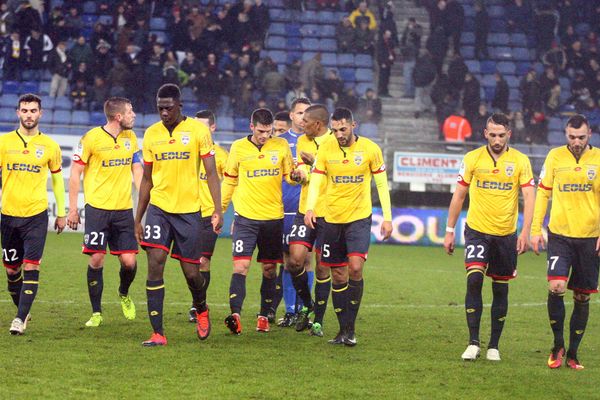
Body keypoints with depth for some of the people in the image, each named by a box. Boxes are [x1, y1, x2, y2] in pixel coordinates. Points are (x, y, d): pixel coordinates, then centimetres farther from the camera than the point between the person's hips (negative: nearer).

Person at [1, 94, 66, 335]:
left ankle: (20, 320, -11)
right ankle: (22, 312, 27)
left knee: (31, 267, -12)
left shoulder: (50, 146, 2)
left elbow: (57, 179, 13)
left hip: (37, 215, -1)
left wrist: (61, 213, 13)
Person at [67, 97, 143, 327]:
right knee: (96, 260, -5)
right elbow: (75, 173, -2)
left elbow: (137, 170, 17)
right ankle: (96, 313, 8)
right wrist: (72, 209, -4)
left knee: (129, 261, -3)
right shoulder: (91, 138, -7)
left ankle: (124, 294, 29)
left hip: (124, 209, 4)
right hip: (97, 207, -4)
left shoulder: (130, 137, 9)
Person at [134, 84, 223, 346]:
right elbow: (147, 179, 14)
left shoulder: (198, 130, -3)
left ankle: (201, 310, 37)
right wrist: (138, 219, 13)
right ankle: (157, 333, -9)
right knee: (155, 265, -11)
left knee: (191, 273, 3)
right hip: (158, 208, 2)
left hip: (189, 210, -2)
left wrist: (218, 210, -12)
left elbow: (211, 173, -2)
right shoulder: (151, 133, 6)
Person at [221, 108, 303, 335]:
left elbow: (289, 175, 13)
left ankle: (264, 316, 17)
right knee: (240, 265, -14)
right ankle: (235, 315, -23)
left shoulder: (281, 146, 5)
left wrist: (296, 175, -11)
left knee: (269, 269, 8)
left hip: (273, 217, 2)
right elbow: (229, 181, 13)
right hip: (246, 217, -2)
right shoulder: (238, 148, 3)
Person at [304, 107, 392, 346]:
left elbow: (381, 184, 3)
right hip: (332, 219, 2)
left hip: (359, 218, -2)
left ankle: (350, 328, -10)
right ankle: (343, 329, 16)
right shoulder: (326, 149, -1)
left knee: (355, 267, -19)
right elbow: (316, 182, -5)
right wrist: (310, 208, -22)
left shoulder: (370, 149, -4)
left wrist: (387, 217, -2)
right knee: (338, 276, 5)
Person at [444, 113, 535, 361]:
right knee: (474, 280, -17)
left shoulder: (520, 161, -2)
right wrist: (449, 231, 5)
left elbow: (528, 198, -5)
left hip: (506, 234, 1)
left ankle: (494, 346, 18)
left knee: (500, 289, 6)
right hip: (477, 230, -1)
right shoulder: (472, 159, 0)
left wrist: (525, 232, -16)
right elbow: (458, 196, 6)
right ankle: (473, 343, -12)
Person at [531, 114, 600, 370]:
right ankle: (558, 344, 2)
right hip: (559, 234, 0)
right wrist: (536, 229, 3)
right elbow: (543, 193, 8)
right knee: (556, 286, -17)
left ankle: (572, 353, 18)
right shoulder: (555, 156, 3)